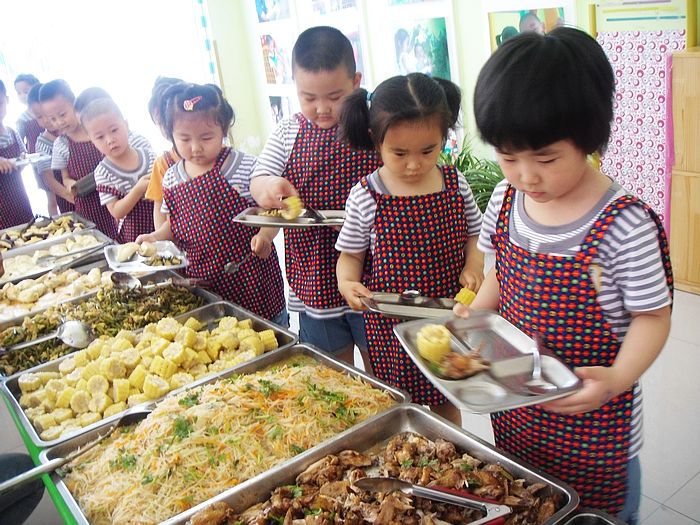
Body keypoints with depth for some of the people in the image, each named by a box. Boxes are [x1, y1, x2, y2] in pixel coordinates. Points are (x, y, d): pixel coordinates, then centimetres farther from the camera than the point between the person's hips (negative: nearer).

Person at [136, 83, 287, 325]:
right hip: (203, 277, 4)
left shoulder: (246, 168, -12)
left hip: (251, 277, -4)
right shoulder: (171, 180, 5)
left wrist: (265, 236, -26)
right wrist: (155, 237, 0)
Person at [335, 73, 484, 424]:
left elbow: (473, 235, 10)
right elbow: (351, 254, 1)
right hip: (390, 322, -2)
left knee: (446, 403, 20)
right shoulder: (365, 197, -9)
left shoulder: (455, 185, -4)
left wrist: (473, 266, -9)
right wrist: (347, 283, -18)